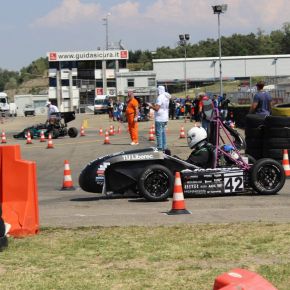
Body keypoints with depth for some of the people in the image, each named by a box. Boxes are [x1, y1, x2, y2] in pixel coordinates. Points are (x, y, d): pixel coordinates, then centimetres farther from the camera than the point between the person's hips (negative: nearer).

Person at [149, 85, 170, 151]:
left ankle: (160, 148, -8)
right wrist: (155, 105, 24)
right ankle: (164, 147, 16)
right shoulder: (166, 97, 12)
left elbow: (157, 108, -21)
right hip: (165, 118, 9)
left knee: (159, 133, -6)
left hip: (159, 119, -9)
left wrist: (151, 106, -6)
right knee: (163, 132, 14)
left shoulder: (160, 97, -17)